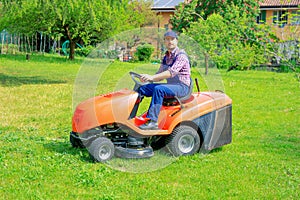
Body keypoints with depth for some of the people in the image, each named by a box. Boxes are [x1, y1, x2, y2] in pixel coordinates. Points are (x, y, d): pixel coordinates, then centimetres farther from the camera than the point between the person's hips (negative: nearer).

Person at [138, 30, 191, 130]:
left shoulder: (181, 56, -11)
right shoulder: (166, 57, 15)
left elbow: (171, 72, -25)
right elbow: (160, 74, 15)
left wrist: (152, 77, -33)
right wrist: (146, 78, -6)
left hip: (182, 87, -8)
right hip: (170, 85, 8)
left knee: (158, 89, -35)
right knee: (141, 88, -4)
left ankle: (152, 121, -36)